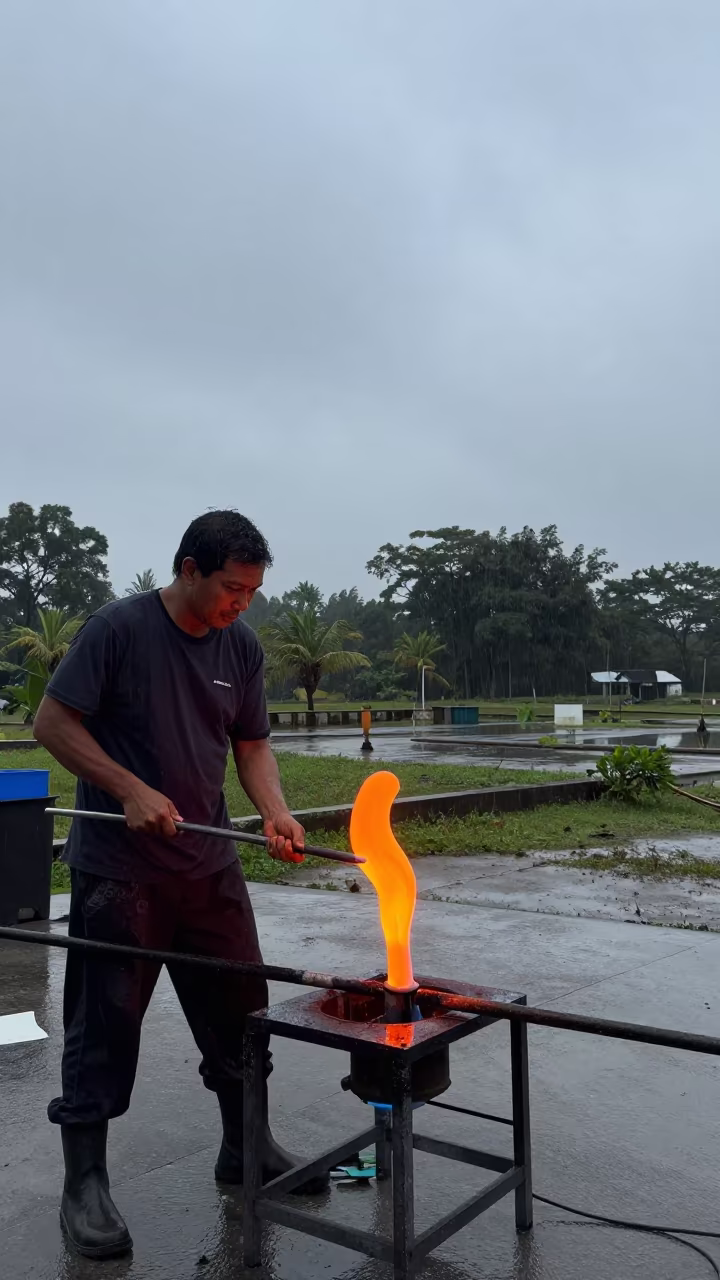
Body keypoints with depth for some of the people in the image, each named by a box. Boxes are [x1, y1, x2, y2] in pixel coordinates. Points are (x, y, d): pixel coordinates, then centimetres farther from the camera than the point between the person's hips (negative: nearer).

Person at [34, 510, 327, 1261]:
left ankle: (246, 1149, 33)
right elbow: (52, 722, -10)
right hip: (117, 869, -5)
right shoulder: (119, 628, -12)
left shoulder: (241, 647, 4)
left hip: (209, 863, 6)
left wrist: (274, 809, -8)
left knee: (240, 1012, 13)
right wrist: (130, 790, -19)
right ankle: (84, 1185, 21)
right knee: (105, 1025, 4)